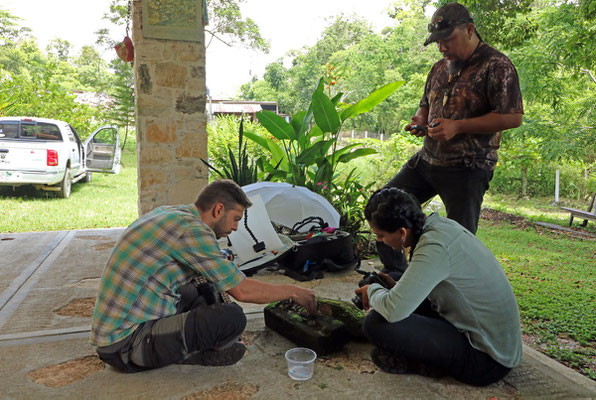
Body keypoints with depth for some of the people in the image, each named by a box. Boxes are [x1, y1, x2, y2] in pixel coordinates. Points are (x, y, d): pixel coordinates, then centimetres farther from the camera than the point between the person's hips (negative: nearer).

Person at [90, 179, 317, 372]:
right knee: (232, 317, -22)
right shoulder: (192, 230, -20)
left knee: (206, 287, 17)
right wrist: (293, 291, -4)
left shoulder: (168, 213, 9)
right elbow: (242, 291, -17)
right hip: (126, 345, -10)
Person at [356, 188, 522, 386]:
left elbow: (393, 310, -31)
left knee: (376, 323, -20)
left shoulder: (435, 247, -26)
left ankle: (428, 364, 1)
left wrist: (373, 291, -9)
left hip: (487, 362, -9)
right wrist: (396, 287, 8)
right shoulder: (442, 225, 2)